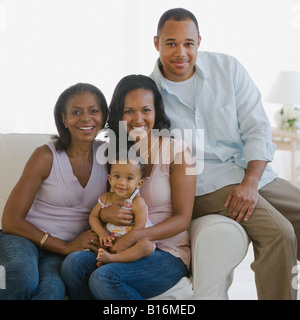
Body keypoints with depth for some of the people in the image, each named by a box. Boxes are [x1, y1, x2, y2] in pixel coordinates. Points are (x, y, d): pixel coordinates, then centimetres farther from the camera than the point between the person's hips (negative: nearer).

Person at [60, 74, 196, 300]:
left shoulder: (176, 150, -6)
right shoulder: (118, 152, 10)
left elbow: (182, 219, -8)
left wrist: (135, 236, -21)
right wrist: (104, 213, -9)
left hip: (168, 253, -4)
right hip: (123, 249, 5)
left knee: (103, 278, -30)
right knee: (73, 263, -25)